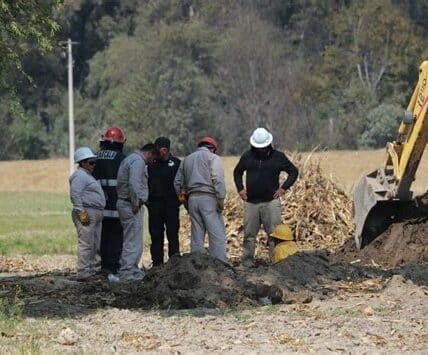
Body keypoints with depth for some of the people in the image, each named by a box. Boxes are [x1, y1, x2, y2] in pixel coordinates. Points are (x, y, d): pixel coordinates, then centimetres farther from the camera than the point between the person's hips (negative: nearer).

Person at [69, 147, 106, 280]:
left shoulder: (88, 175, 22)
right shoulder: (79, 175, -11)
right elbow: (75, 194, -21)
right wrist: (81, 212, -24)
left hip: (96, 214, 11)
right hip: (86, 213, -11)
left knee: (95, 245, 14)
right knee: (86, 244, -12)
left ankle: (93, 269, 21)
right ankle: (83, 273, -13)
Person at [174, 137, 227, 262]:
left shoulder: (187, 159, 19)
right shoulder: (213, 158, 0)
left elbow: (178, 181, 20)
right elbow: (218, 180, -12)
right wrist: (221, 200, -11)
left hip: (192, 198, 6)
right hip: (208, 198, -6)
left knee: (196, 235, 9)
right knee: (217, 234, -6)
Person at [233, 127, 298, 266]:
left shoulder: (278, 157, 2)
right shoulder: (247, 156, 8)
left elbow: (293, 171, 10)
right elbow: (237, 172, 24)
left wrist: (283, 188, 0)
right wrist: (240, 188, 11)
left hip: (271, 201, -2)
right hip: (251, 202, 2)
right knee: (249, 233, 5)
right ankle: (247, 260, 12)